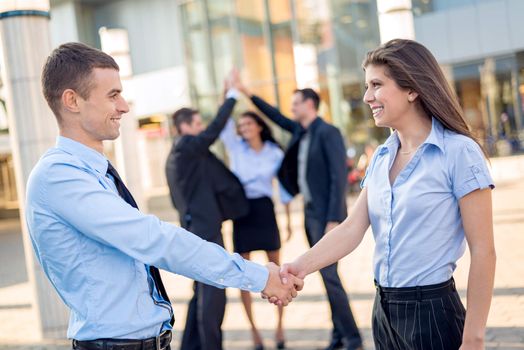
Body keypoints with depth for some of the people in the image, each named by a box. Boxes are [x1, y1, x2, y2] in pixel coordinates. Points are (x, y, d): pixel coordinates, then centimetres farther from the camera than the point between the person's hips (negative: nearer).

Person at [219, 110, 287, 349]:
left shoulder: (275, 153, 1)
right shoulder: (236, 147, 3)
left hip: (265, 210, 0)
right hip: (241, 211, 1)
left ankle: (280, 326, 19)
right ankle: (253, 329, 13)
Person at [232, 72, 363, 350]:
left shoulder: (328, 132, -13)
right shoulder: (301, 131, 10)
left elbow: (338, 177, -18)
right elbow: (277, 117, 23)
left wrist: (334, 220, -22)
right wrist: (246, 92, 22)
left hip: (326, 214, -8)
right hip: (310, 212, 8)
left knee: (329, 274, -8)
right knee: (327, 275, 10)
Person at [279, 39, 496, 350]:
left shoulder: (459, 152, -13)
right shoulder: (382, 157, 7)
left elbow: (483, 252, -13)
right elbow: (353, 228, 0)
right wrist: (302, 266, -17)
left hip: (433, 311, -6)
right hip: (384, 309, 7)